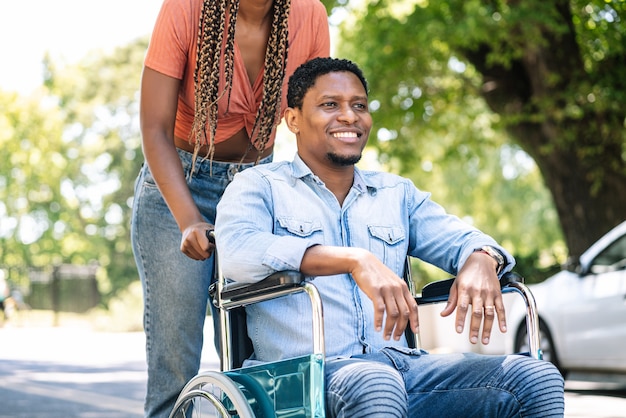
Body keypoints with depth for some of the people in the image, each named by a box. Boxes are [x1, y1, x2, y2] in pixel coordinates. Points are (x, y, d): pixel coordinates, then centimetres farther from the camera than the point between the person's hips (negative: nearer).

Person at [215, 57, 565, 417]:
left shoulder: (397, 193, 26)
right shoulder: (260, 186, 9)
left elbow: (461, 238, 17)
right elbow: (237, 253, -12)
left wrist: (480, 260, -11)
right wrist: (355, 260, -24)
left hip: (402, 366, 6)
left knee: (539, 379, -15)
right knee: (376, 386, -41)